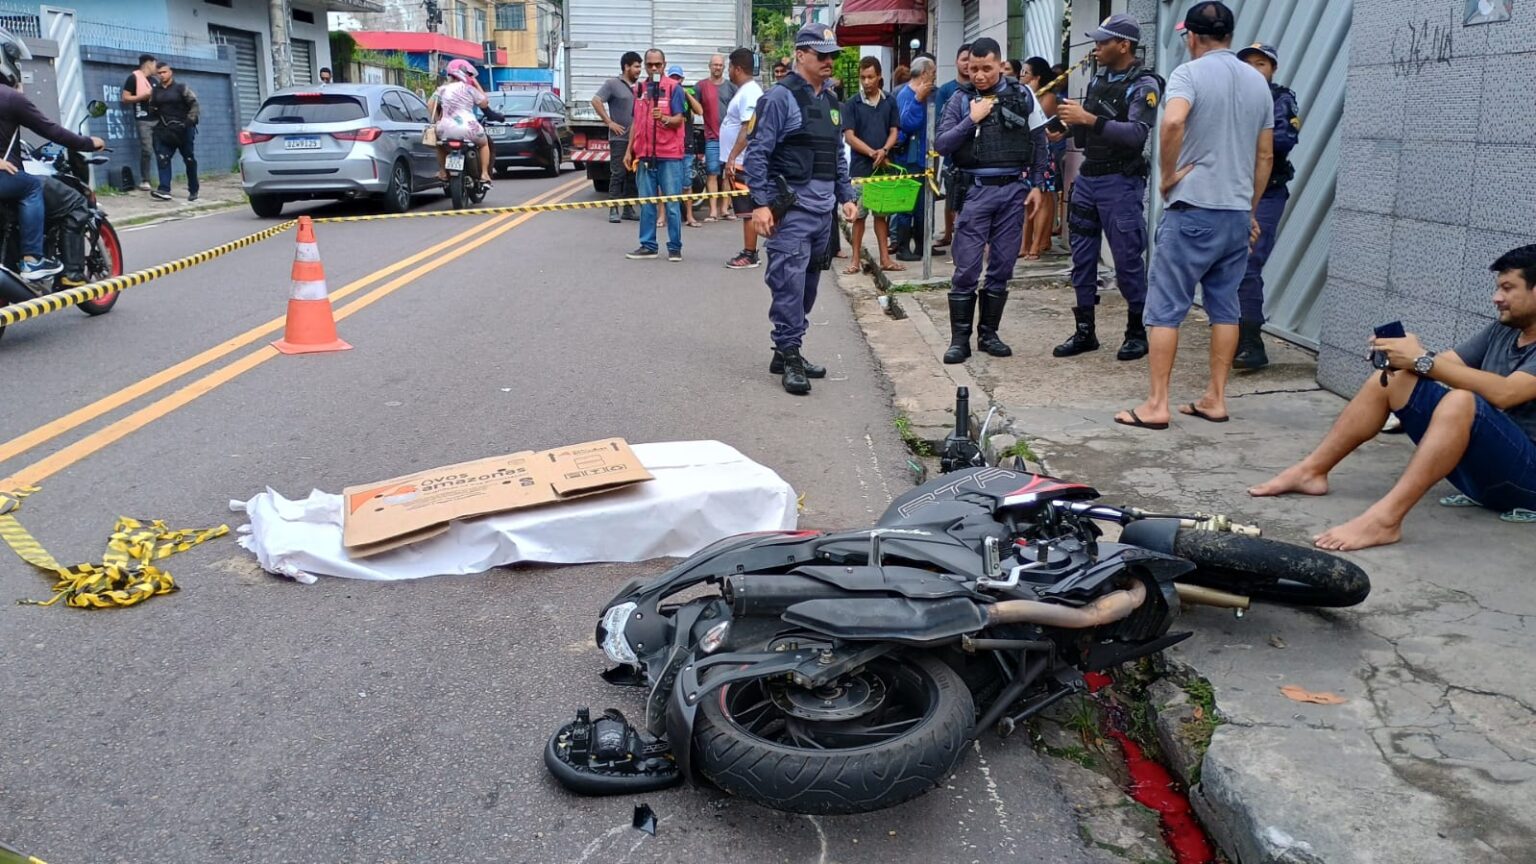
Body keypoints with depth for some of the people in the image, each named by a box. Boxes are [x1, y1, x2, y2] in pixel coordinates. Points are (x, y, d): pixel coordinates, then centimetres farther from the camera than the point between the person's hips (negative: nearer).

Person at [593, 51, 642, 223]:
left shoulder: (638, 87, 15)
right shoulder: (613, 84, -4)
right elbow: (596, 101, -10)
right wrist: (609, 122, -13)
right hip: (619, 138, -6)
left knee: (632, 175, 9)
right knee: (618, 174, -7)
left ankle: (628, 208, 16)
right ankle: (613, 210, -4)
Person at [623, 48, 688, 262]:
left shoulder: (673, 87, -1)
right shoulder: (639, 89, 14)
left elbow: (679, 119, -7)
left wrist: (664, 118, -28)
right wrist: (629, 150, 16)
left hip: (669, 155, -5)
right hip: (644, 154, 5)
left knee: (672, 203, -2)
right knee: (646, 203, 7)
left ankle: (675, 247, 4)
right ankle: (647, 245, 13)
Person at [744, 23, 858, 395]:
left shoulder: (830, 101, 17)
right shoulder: (781, 97, -7)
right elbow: (757, 152, -11)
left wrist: (846, 196, 17)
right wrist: (761, 203, -17)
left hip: (824, 211, 8)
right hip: (792, 210, -8)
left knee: (807, 287, 12)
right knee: (790, 284, -9)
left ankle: (786, 351, 22)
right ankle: (790, 358, -2)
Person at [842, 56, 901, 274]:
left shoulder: (889, 102, 7)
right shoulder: (852, 104, 0)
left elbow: (894, 131, 6)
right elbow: (849, 137, -5)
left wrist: (884, 151, -13)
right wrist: (872, 153, -13)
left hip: (884, 166, 2)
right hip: (860, 167, -2)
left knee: (881, 213, 8)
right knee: (859, 214, 1)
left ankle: (885, 258, 13)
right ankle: (856, 260, 7)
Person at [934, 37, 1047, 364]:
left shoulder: (1022, 96, 7)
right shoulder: (961, 99, 4)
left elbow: (1039, 143, 11)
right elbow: (941, 144, -3)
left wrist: (1036, 185, 7)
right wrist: (972, 119, -11)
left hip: (1013, 190, 2)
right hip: (975, 190, -1)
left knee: (1002, 268, 6)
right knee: (966, 269, -3)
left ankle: (988, 333, 18)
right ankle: (960, 338, 5)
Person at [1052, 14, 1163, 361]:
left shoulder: (1143, 85, -8)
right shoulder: (1096, 81, 12)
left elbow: (1137, 134, -22)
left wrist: (1089, 119, -24)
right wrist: (1072, 121, -3)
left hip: (1121, 182, -7)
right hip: (1087, 177, 7)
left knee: (1127, 259, -2)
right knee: (1082, 257, 8)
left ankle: (1138, 332, 10)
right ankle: (1085, 330, 16)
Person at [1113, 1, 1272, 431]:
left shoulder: (1190, 73, -7)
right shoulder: (1258, 81, 13)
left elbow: (1173, 122, -29)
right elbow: (1265, 156, 16)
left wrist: (1168, 175, -15)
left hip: (1193, 209, -6)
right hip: (1238, 212, 7)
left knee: (1166, 308, -2)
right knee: (1225, 307, 12)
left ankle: (1156, 405, -2)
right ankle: (1215, 399, 16)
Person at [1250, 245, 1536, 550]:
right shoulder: (1500, 332, 15)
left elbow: (1502, 393, -27)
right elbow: (1445, 364, 6)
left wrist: (1422, 359, -27)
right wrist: (1403, 357, -16)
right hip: (1475, 457, 8)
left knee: (1460, 401, -36)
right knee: (1388, 379, 1)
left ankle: (1384, 519, -45)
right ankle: (1311, 471, 0)